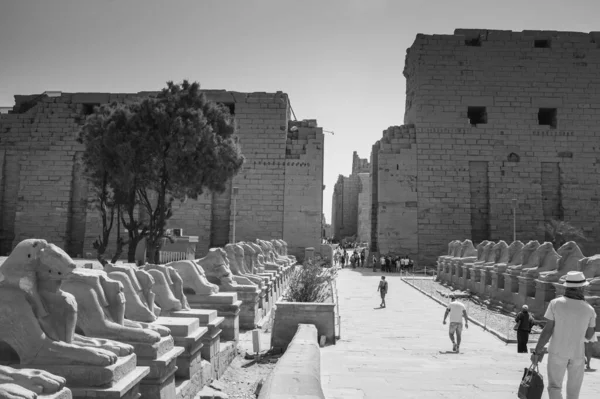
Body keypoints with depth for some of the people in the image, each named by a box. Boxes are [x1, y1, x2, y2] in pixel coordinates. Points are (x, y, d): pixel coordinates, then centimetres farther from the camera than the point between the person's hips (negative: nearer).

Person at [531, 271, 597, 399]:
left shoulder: (555, 303, -14)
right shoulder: (589, 310, -8)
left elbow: (547, 331, -14)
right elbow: (589, 336, 4)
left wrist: (537, 352, -6)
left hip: (557, 352, -2)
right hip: (577, 355, 2)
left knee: (554, 387, 9)